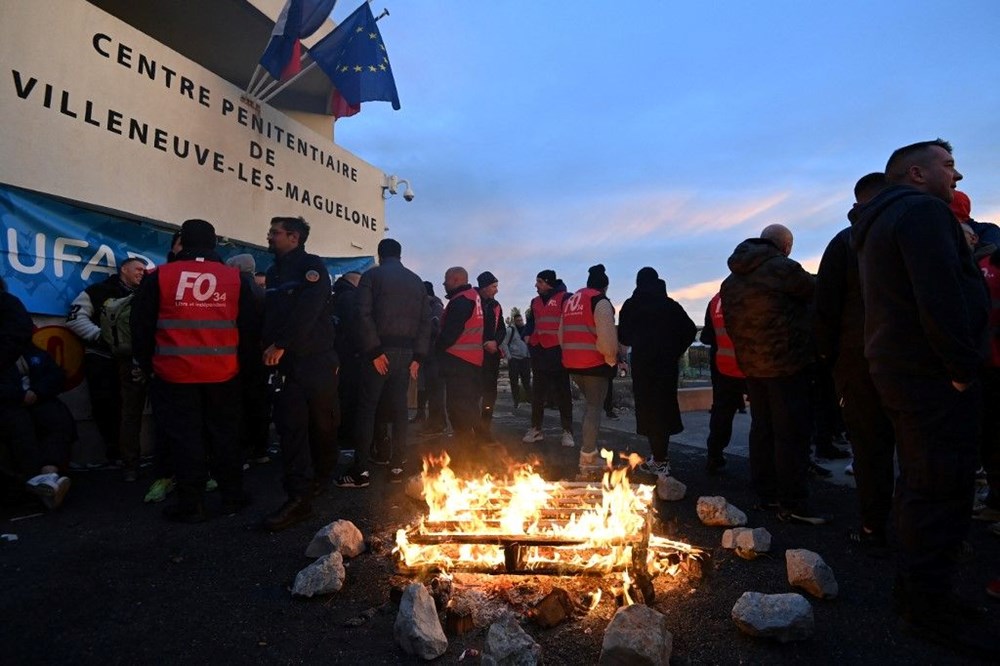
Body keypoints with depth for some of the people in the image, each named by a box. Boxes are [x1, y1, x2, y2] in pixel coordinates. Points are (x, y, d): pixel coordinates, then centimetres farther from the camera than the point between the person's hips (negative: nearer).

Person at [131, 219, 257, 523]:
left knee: (185, 437, 6)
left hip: (175, 373, -1)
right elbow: (249, 324, 5)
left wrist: (147, 364, 14)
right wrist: (245, 364, 17)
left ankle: (190, 504, 12)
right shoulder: (236, 278, 2)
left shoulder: (159, 276, -1)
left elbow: (141, 326, 4)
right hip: (223, 373, 2)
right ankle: (232, 496, 21)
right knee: (224, 434, 12)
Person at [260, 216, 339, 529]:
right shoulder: (274, 272, 18)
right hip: (283, 362, 6)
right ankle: (299, 497, 0)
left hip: (315, 360, -6)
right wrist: (267, 344, 6)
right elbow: (270, 315, 21)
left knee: (323, 423, 5)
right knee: (291, 427, -1)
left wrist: (280, 344, -17)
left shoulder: (312, 267, -5)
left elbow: (307, 310, -17)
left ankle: (321, 478, 26)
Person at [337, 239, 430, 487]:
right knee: (399, 407, 9)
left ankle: (359, 470, 1)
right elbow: (425, 320, 7)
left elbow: (364, 315, -12)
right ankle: (397, 466, 13)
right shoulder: (416, 280, 14)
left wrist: (374, 351, -12)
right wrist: (418, 356, 6)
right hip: (407, 352, 4)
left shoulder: (371, 276, 2)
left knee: (367, 408, 0)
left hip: (380, 351, -4)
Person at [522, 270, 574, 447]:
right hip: (538, 351, 6)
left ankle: (567, 431, 9)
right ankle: (536, 429, 20)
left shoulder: (564, 298, -5)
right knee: (538, 392, 11)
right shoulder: (535, 301, 15)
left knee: (562, 392, 1)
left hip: (557, 351, -6)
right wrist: (527, 336, 6)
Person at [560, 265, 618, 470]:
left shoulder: (570, 301, 16)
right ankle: (588, 457, 3)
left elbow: (562, 334, 18)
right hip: (594, 362, -7)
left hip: (572, 363, 8)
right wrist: (611, 359, -6)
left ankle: (588, 449, 24)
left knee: (589, 402, 22)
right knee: (595, 406, 1)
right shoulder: (600, 301, -8)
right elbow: (607, 336, -19)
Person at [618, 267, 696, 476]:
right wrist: (675, 352, 8)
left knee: (648, 408, 2)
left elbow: (623, 337, 2)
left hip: (642, 364, -2)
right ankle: (661, 456, 17)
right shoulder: (670, 304, 6)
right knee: (665, 406, 12)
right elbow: (690, 330, -1)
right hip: (667, 364, 2)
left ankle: (659, 459, 1)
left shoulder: (631, 305, 2)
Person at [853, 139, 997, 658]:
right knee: (941, 489, -3)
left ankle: (914, 592, 28)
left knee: (919, 483, 17)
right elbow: (941, 298, -23)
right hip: (932, 371, -10)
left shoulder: (879, 222, 21)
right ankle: (930, 607, 7)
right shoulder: (923, 210, -11)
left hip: (897, 367, 11)